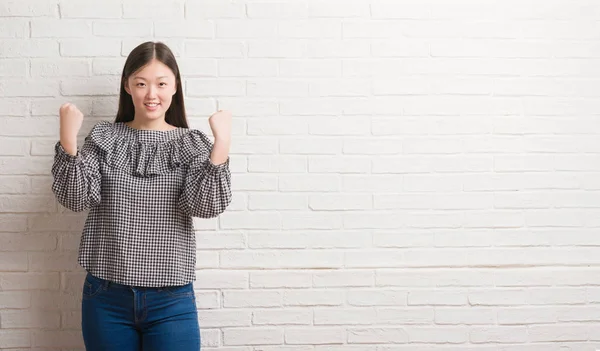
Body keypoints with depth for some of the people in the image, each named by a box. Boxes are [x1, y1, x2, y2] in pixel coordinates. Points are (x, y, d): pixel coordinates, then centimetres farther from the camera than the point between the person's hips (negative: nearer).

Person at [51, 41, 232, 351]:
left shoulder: (192, 144, 2)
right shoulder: (104, 138, 3)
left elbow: (207, 206, -11)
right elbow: (74, 199, -6)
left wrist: (222, 142, -22)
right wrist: (68, 138, -19)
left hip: (171, 300, -1)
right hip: (106, 297, 1)